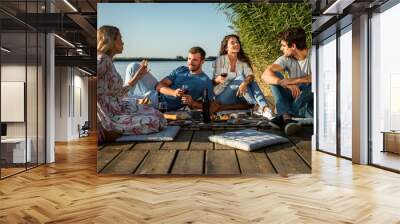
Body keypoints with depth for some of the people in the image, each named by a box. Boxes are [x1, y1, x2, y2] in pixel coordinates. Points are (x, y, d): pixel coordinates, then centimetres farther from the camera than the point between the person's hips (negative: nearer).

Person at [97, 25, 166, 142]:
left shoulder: (109, 61, 15)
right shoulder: (101, 60, -15)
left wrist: (138, 76, 23)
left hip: (118, 109, 10)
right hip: (110, 115, -10)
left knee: (157, 114, 13)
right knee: (155, 123, -12)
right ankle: (108, 132, -12)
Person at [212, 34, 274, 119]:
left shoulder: (243, 61, 8)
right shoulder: (220, 60, -3)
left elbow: (251, 75, -10)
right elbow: (213, 81, -5)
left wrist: (245, 83, -33)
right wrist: (217, 80, -30)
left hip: (239, 95, 4)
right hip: (223, 96, -4)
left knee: (252, 82, -25)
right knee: (240, 78, -27)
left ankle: (266, 109, -43)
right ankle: (259, 107, -36)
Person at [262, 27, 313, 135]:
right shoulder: (286, 59, -2)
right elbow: (265, 75, -19)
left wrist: (293, 80, -35)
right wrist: (286, 84, -36)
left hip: (310, 104, -3)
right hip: (293, 100, 3)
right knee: (275, 75, -14)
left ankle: (282, 117, -27)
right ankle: (287, 118, -35)